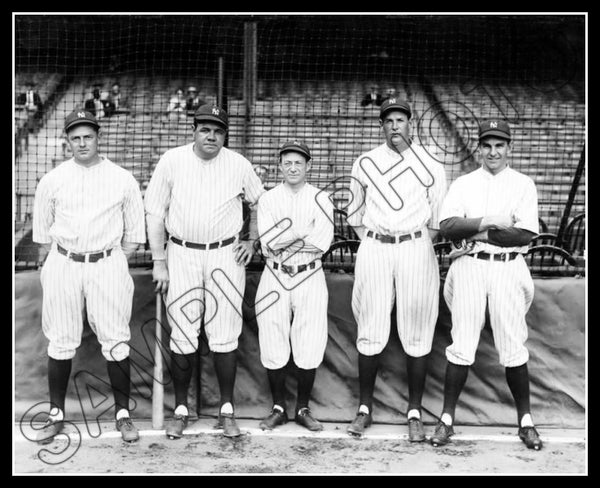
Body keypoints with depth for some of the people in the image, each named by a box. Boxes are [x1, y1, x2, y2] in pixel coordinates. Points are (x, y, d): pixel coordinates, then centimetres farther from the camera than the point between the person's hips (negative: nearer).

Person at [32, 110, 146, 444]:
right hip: (63, 265, 1)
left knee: (116, 340, -1)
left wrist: (117, 263, 3)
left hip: (107, 263, -1)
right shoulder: (52, 180, 5)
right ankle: (57, 414, 16)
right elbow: (43, 231, 12)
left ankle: (123, 413, 10)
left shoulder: (124, 180, 2)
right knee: (61, 341, 5)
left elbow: (134, 232, 8)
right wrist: (60, 262, 6)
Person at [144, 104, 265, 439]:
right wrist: (159, 261, -3)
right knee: (183, 337, 4)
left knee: (225, 336, 2)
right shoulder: (172, 160, -3)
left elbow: (260, 202, 15)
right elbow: (155, 213, 0)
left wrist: (252, 241, 7)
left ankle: (227, 411, 15)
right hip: (182, 254, 0)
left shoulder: (239, 165, -1)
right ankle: (181, 410, 18)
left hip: (226, 256, 0)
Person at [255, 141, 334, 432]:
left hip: (309, 278, 0)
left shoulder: (320, 200, 4)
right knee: (273, 346, 2)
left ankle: (302, 409, 15)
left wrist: (281, 240, -11)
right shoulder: (268, 199, 6)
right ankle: (278, 408, 17)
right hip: (275, 278, 1)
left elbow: (322, 242, -11)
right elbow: (266, 242, -8)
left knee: (310, 347, -1)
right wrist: (301, 231, -13)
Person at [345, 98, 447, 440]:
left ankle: (415, 413, 12)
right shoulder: (365, 163, 7)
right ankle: (365, 408, 16)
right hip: (374, 249, 1)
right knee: (370, 332, 3)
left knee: (417, 334, 0)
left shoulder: (431, 165, 3)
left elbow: (437, 219, 6)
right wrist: (375, 244, 10)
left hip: (416, 249, -1)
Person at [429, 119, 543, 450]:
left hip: (508, 269, 0)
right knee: (461, 345, 1)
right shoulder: (462, 184, 9)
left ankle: (525, 421, 16)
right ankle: (447, 419, 10)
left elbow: (525, 234, -7)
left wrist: (477, 234, -10)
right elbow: (447, 227, -6)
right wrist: (488, 222, -15)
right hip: (469, 268, 1)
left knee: (513, 347, 2)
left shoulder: (523, 185, 6)